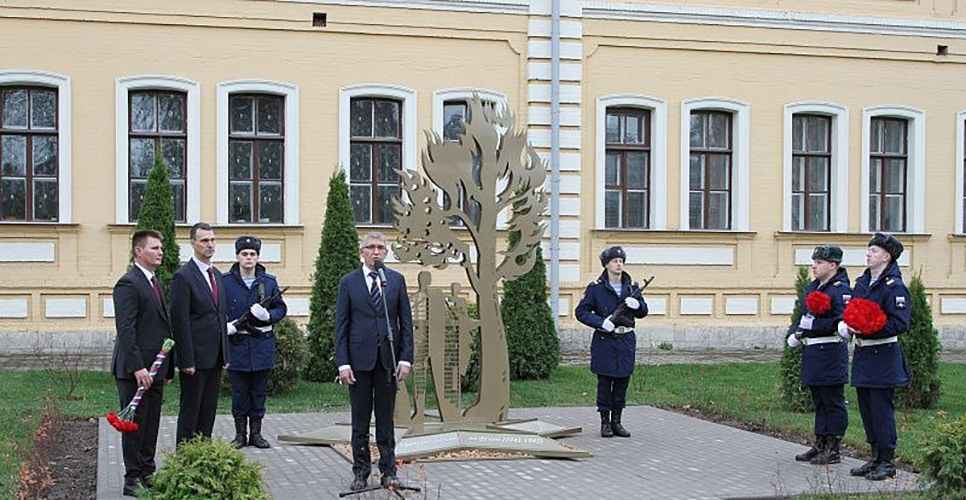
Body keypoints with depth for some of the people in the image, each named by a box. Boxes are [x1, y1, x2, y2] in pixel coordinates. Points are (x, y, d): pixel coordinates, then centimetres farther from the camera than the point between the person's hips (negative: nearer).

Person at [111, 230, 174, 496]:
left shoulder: (156, 283, 18)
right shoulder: (128, 284, -13)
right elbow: (125, 329, -19)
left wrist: (167, 367, 18)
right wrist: (138, 367, -24)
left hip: (155, 367, 9)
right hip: (135, 370, -9)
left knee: (151, 423, 12)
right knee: (135, 423, -2)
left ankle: (148, 474, 21)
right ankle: (132, 480, 5)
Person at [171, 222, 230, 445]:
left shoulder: (217, 275, 15)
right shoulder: (183, 276, -10)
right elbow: (180, 321, -14)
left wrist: (225, 354, 15)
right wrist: (187, 360, -17)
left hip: (215, 357, 7)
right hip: (195, 357, -7)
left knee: (209, 409, 11)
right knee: (190, 410, 0)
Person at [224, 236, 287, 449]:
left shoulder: (269, 282, 6)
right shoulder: (225, 281, -1)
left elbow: (281, 308, 11)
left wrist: (268, 315, -10)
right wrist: (226, 325, -14)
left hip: (262, 344, 2)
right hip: (236, 344, -2)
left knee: (259, 392, 8)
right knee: (239, 393, 4)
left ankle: (256, 433, 17)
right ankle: (240, 434, 14)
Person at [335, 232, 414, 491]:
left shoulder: (396, 280, 7)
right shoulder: (348, 282, 3)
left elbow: (406, 321, 6)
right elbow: (341, 325, 1)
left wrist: (405, 358, -3)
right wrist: (343, 363, -7)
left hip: (388, 358, 1)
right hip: (359, 358, -1)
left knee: (386, 419, 7)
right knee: (360, 420, 5)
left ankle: (388, 471, 14)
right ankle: (361, 472, 13)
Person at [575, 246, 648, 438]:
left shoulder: (631, 287, 9)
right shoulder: (596, 288, -2)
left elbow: (643, 312, 15)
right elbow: (581, 312, -3)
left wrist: (637, 305, -9)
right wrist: (601, 322, -16)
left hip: (626, 342, 4)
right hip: (605, 341, -3)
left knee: (622, 383, 7)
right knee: (604, 383, 1)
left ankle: (616, 421, 17)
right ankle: (605, 422, 10)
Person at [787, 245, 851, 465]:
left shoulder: (840, 289, -11)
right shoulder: (811, 288, 16)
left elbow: (841, 322, -20)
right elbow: (803, 315, 23)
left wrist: (813, 324, -21)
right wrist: (796, 334, 6)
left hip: (830, 353, -9)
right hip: (812, 353, 9)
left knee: (833, 402, -1)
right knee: (819, 401, 15)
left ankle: (833, 450, 5)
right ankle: (820, 445, 23)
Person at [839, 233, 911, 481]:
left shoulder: (894, 287, -13)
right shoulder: (862, 282, 12)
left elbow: (900, 324, -19)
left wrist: (867, 331, -23)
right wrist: (845, 324, -1)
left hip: (883, 356, -8)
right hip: (862, 353, 8)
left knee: (882, 408, -4)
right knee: (866, 408, 13)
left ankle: (887, 462, 6)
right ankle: (875, 458, 24)